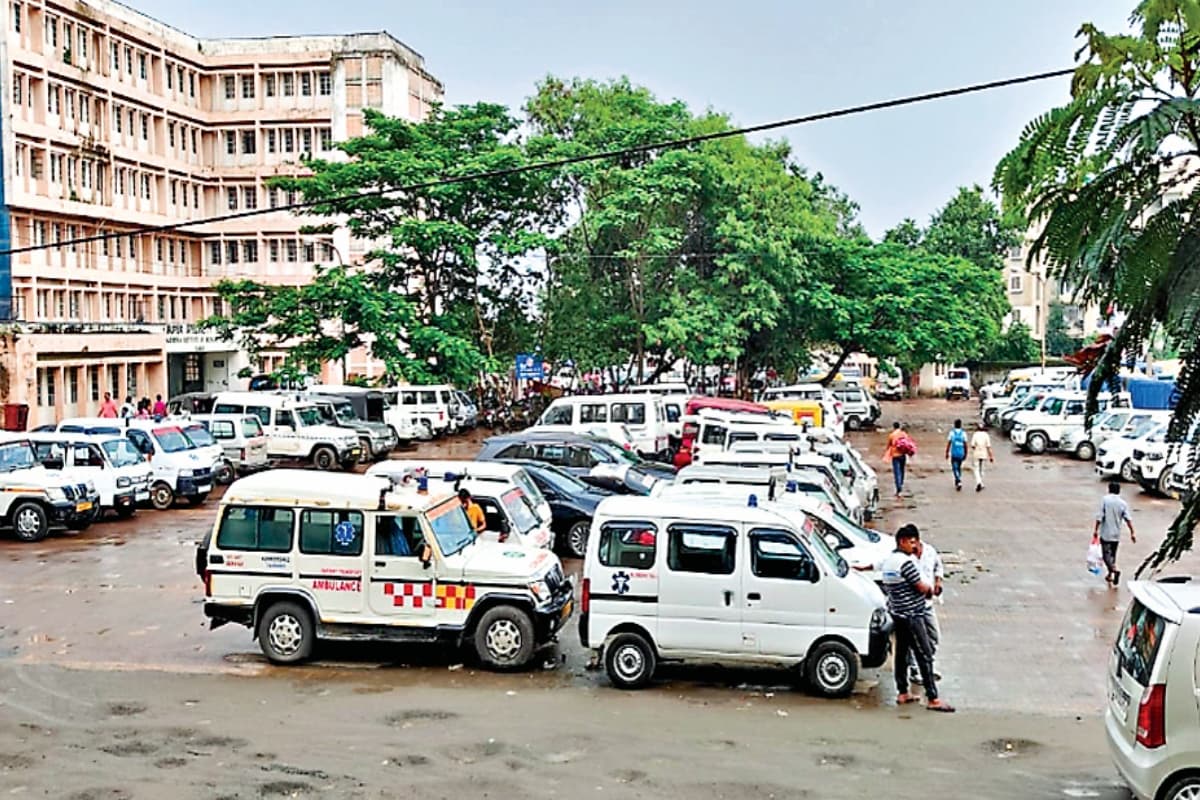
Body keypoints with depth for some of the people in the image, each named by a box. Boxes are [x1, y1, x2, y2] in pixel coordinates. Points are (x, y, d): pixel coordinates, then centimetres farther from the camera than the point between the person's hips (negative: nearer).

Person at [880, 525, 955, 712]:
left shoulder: (888, 561, 10)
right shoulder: (906, 562, -20)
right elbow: (922, 587, -18)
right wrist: (930, 589, 6)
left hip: (897, 613, 10)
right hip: (911, 615, -10)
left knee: (901, 652, 14)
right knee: (925, 655, -7)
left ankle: (902, 693, 20)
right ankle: (933, 699, -7)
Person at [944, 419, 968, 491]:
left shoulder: (952, 432, -5)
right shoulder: (963, 433, -1)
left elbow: (948, 443, -5)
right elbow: (965, 445, -1)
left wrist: (947, 453, 2)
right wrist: (965, 454, 8)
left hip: (954, 453, -3)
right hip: (961, 453, 3)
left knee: (955, 468, -4)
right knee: (959, 468, 17)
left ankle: (959, 482, -25)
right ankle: (957, 483, 24)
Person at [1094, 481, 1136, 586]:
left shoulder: (1105, 500, -7)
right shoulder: (1123, 503, 2)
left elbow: (1100, 516, -12)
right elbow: (1128, 519, -4)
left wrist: (1096, 529, -6)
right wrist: (1132, 533, -1)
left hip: (1105, 533, -4)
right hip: (1116, 534, 4)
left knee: (1107, 554, -4)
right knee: (1112, 554, 18)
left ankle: (1115, 570, -28)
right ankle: (1110, 575, 25)